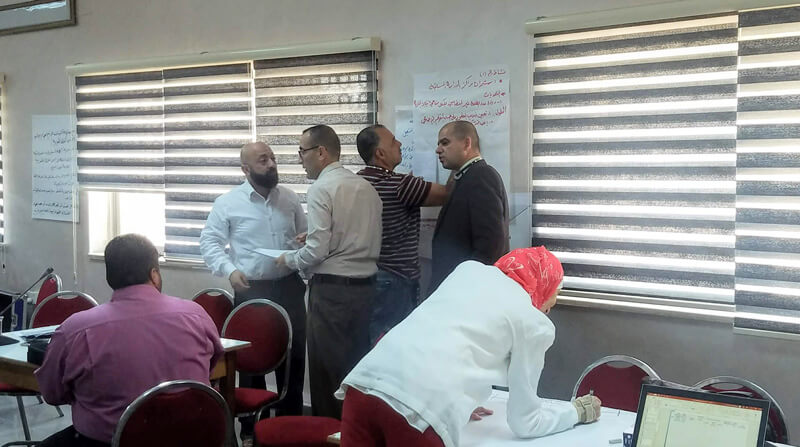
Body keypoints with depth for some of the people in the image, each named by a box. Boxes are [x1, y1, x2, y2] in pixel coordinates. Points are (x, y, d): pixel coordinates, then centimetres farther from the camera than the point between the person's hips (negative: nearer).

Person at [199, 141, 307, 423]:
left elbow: (305, 236, 19)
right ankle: (251, 427, 20)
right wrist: (229, 270, -16)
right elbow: (209, 241, -1)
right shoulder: (228, 203, -4)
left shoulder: (290, 198, 7)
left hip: (289, 286, 3)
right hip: (251, 290, -3)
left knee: (294, 354, 9)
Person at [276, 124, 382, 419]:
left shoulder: (322, 188, -12)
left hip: (331, 289, -7)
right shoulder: (366, 187, 9)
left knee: (328, 369, 2)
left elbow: (317, 251, -17)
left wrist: (289, 259, 2)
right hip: (365, 285, 7)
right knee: (357, 366, 14)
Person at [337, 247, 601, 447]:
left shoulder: (470, 269, 25)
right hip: (420, 408, -5)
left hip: (364, 381, 5)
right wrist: (578, 412, 36)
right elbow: (525, 423, 19)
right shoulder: (535, 324, 12)